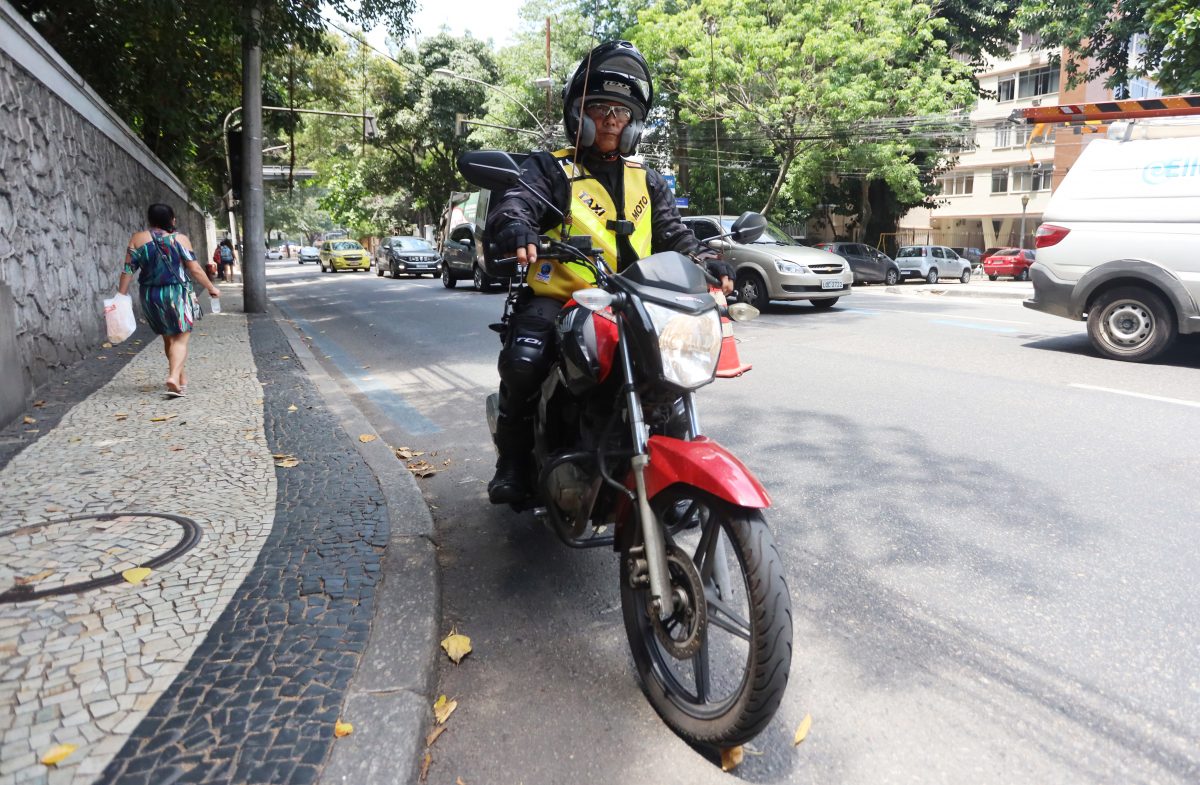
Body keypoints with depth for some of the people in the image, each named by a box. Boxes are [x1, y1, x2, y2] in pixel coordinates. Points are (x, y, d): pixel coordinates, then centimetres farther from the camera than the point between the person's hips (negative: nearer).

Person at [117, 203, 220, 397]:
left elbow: (128, 270, -1)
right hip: (176, 294, -4)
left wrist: (121, 295, 4)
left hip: (150, 296, 4)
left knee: (168, 338, 19)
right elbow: (195, 270, -8)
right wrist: (211, 288, 5)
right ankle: (174, 377, -23)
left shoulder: (137, 239, 1)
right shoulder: (181, 239, -6)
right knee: (180, 338, -3)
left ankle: (180, 375, 31)